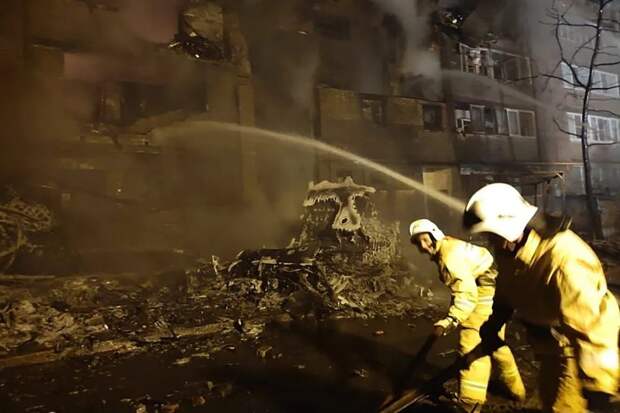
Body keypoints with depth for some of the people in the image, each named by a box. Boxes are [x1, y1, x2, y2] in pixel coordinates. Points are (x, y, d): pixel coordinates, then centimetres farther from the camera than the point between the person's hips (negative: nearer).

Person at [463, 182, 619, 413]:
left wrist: (598, 388, -32)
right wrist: (494, 323, 18)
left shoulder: (565, 259, -37)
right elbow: (508, 289, 11)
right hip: (550, 345, 8)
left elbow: (591, 326, -36)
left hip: (580, 349, -8)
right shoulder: (510, 249, -9)